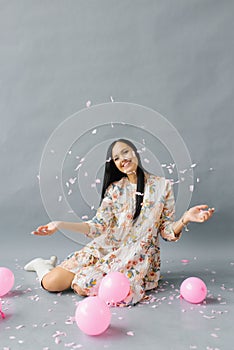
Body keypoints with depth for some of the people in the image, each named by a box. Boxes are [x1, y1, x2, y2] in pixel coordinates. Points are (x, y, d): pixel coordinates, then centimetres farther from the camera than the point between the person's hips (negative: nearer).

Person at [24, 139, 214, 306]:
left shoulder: (163, 186, -1)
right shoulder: (115, 189, 5)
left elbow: (167, 231, 1)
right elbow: (98, 226, -2)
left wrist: (185, 219, -20)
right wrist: (60, 225, -12)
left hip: (139, 256, -1)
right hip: (106, 248, 2)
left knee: (83, 288, -25)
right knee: (52, 283, -11)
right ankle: (43, 264, 25)